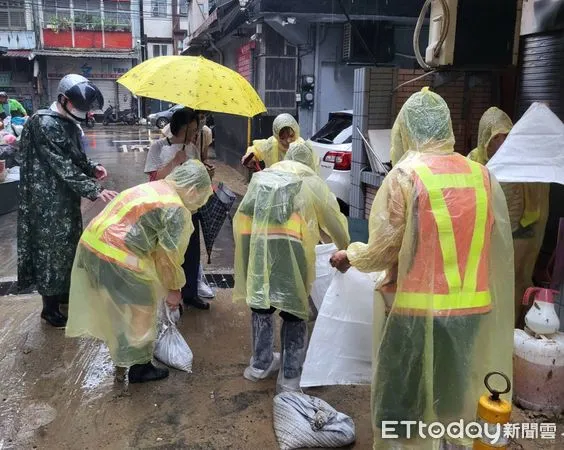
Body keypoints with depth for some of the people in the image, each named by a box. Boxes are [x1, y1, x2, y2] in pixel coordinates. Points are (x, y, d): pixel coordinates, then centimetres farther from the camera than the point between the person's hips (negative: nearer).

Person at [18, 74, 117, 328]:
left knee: (69, 244, 18)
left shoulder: (68, 122, 8)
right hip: (48, 200, -9)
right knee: (51, 247, 1)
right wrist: (94, 191, -31)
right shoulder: (44, 124, -21)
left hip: (66, 196, 9)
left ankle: (64, 292, 37)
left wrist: (92, 168, -2)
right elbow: (62, 166, -27)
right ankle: (50, 308, 15)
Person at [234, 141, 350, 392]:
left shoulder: (262, 175, 32)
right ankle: (289, 378, 14)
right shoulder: (312, 181, 23)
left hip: (251, 238, 4)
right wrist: (344, 250, 49)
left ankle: (261, 364, 33)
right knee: (294, 309, 10)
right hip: (287, 242, -3)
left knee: (260, 302, 20)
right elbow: (334, 219, 31)